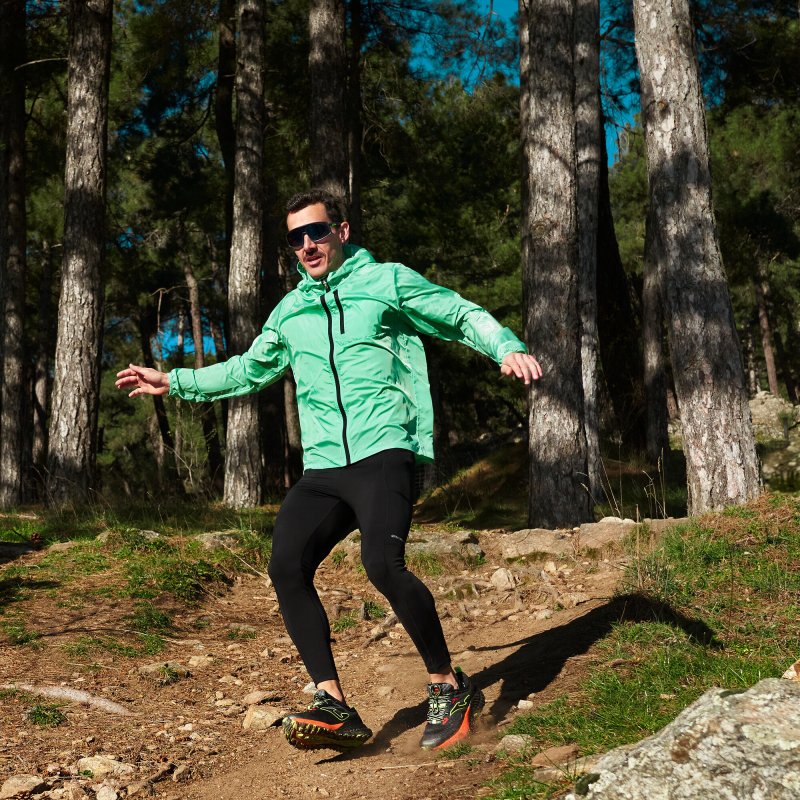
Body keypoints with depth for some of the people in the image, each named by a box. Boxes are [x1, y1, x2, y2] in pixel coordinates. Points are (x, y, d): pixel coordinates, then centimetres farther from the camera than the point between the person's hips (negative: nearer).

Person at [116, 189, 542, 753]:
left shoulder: (386, 281, 8)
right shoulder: (289, 311, 22)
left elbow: (464, 317, 8)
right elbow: (249, 371, 35)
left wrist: (507, 349, -12)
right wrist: (173, 383, 32)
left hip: (383, 452, -5)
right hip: (322, 467, 6)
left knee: (383, 564, -27)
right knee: (287, 567, -16)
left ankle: (451, 689, -7)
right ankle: (335, 706, -8)